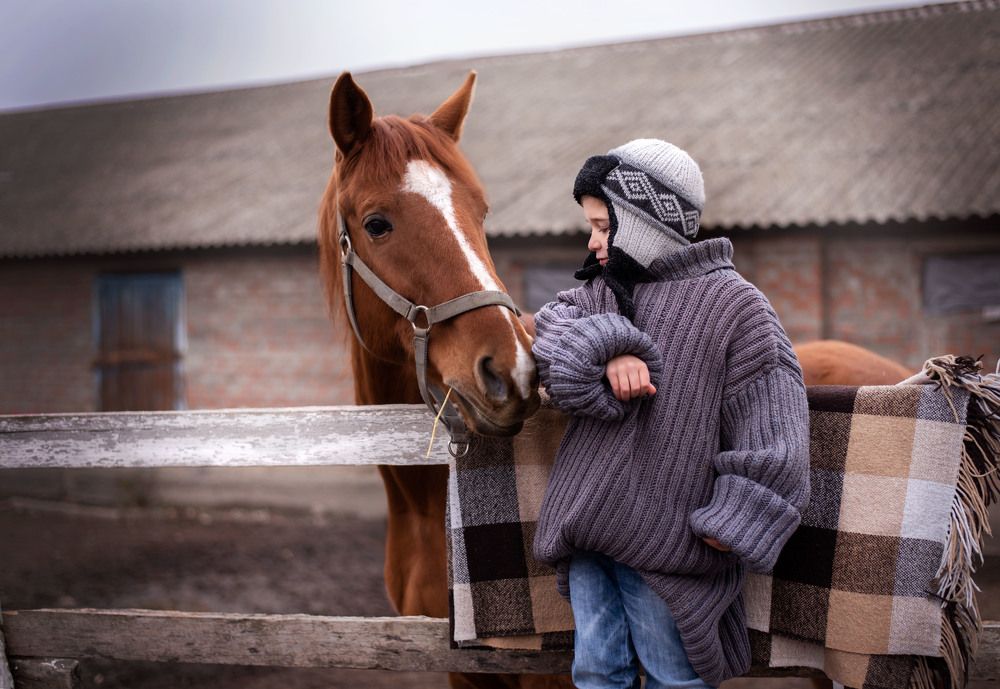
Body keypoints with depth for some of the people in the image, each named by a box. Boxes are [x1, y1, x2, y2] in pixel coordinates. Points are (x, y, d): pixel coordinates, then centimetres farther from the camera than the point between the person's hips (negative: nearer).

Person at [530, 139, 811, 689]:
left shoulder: (731, 304, -7)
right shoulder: (601, 292, 13)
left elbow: (771, 433, -10)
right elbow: (551, 331, -3)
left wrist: (734, 522, -16)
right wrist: (607, 351, -20)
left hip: (664, 536, -5)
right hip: (586, 529, 6)